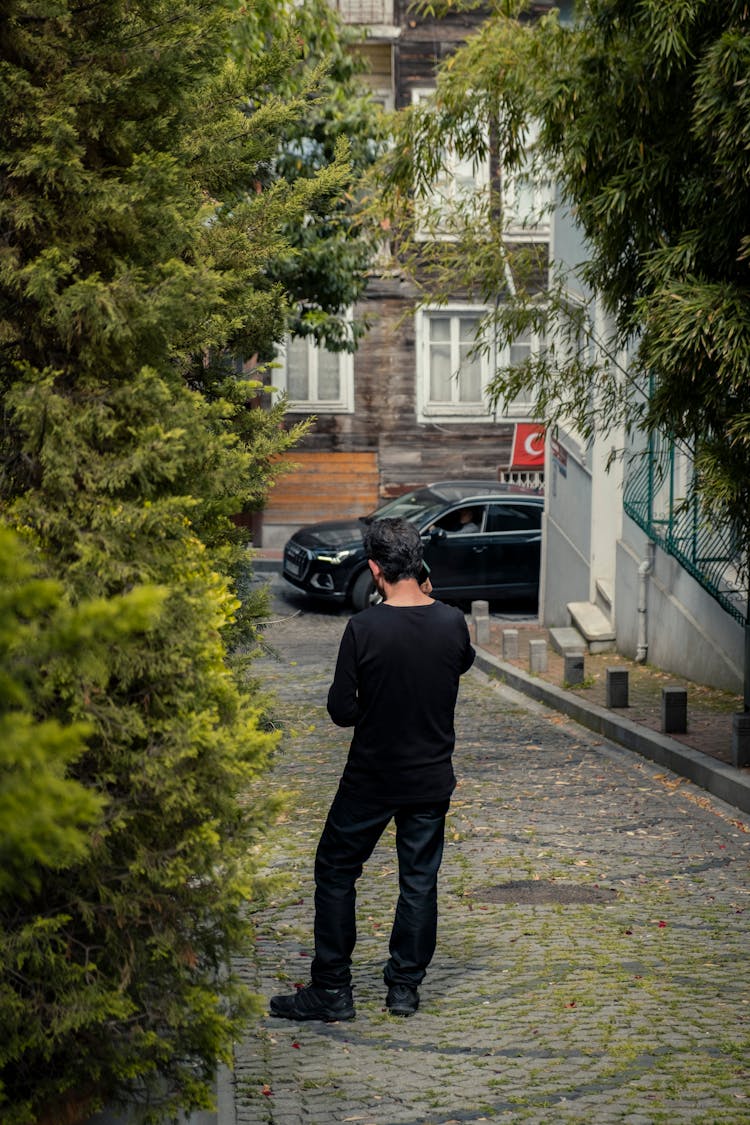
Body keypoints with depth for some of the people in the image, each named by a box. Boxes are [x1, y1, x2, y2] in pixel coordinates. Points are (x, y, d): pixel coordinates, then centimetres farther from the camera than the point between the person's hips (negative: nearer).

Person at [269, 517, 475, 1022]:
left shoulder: (365, 627, -19)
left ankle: (332, 990, 10)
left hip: (371, 778, -3)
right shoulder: (452, 622, -8)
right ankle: (405, 986, 19)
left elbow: (342, 710, -15)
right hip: (432, 779, 3)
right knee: (420, 879, 15)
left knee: (336, 872, 10)